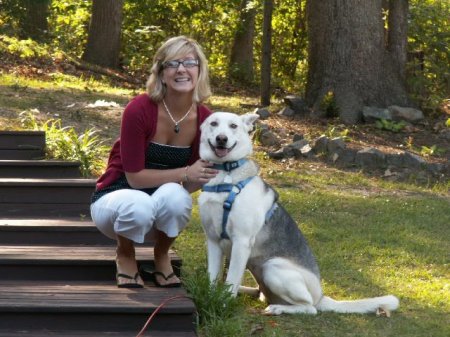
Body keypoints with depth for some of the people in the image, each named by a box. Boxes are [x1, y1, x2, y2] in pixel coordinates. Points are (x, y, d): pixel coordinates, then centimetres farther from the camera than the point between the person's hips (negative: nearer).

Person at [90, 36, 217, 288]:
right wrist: (185, 174, -27)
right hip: (116, 198, -3)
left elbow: (195, 180, 0)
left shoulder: (205, 120, -11)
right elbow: (135, 176, -21)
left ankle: (162, 256, -2)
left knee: (174, 195, -34)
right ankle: (125, 254, -2)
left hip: (167, 201, 3)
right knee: (139, 207, -38)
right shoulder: (140, 110, -23)